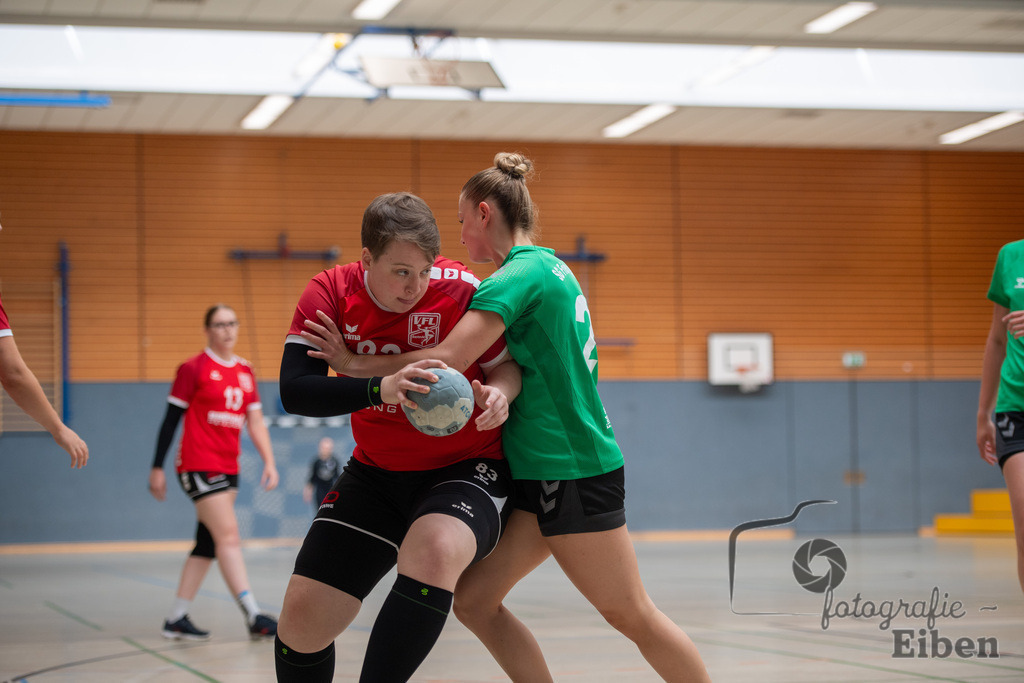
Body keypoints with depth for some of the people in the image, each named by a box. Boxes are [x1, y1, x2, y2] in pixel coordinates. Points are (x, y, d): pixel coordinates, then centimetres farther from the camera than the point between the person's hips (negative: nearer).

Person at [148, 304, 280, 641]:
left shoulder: (245, 371, 13)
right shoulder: (193, 369, -5)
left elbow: (256, 422, 11)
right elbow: (171, 420, -3)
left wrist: (269, 461, -1)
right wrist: (157, 468, -4)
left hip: (228, 469, 7)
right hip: (199, 465, -7)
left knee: (207, 544, 9)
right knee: (229, 535, -16)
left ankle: (176, 619, 17)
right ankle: (253, 616, -22)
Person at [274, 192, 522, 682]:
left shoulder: (459, 289, -16)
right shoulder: (330, 293, -10)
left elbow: (507, 364, -2)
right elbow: (293, 391, -20)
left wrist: (498, 392, -26)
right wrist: (380, 389, -37)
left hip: (465, 471, -3)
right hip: (376, 473, 3)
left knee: (433, 551, -37)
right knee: (302, 617, -3)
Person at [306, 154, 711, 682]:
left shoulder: (520, 275, -15)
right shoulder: (550, 268, 15)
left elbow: (447, 359, -24)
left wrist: (356, 365, -16)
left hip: (573, 473, -9)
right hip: (545, 473, 9)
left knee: (634, 616, 0)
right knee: (473, 598, 4)